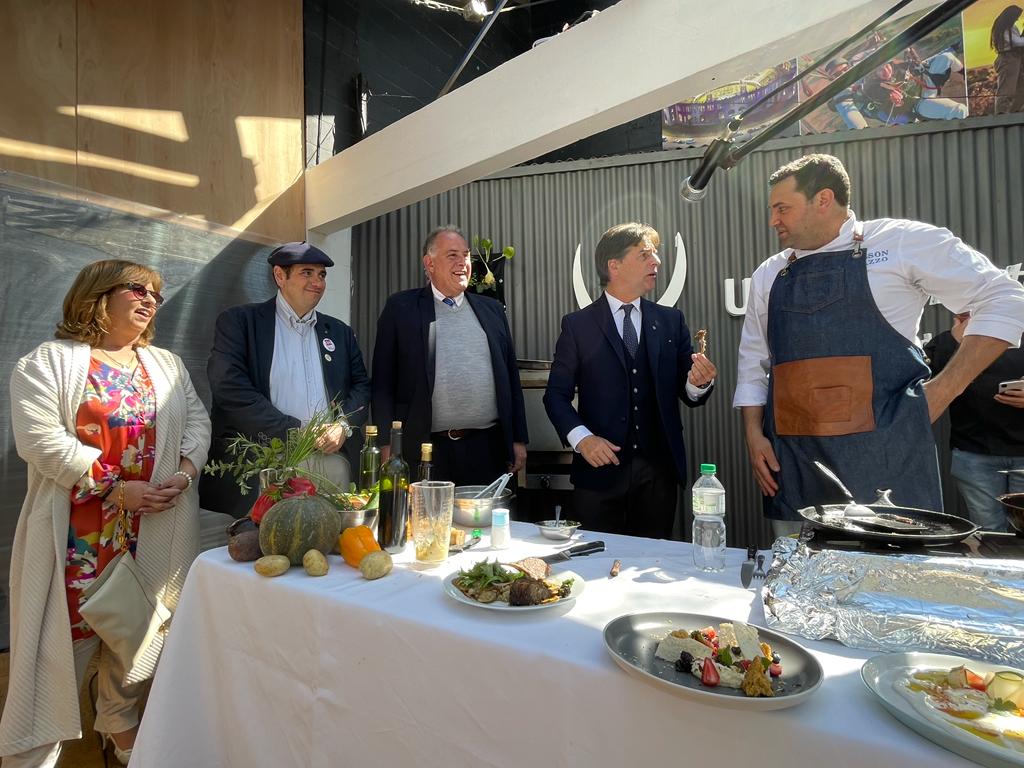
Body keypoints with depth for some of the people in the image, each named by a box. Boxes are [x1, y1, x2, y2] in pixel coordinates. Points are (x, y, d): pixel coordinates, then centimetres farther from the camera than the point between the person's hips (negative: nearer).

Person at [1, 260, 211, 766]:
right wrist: (117, 488, -16)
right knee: (70, 624, 1)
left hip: (155, 528, 4)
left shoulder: (167, 365, 12)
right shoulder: (50, 361, -2)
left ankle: (119, 723, 34)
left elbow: (197, 422, 8)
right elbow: (41, 439, -12)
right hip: (81, 529, -4)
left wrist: (184, 473, -9)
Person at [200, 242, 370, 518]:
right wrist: (294, 431, -12)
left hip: (333, 460, 4)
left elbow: (361, 384, 16)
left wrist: (344, 426, -5)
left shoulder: (339, 332, 17)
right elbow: (230, 387, -9)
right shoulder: (238, 321, 3)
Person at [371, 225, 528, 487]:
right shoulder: (401, 307, 3)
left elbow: (510, 376, 13)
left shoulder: (492, 309, 13)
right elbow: (383, 380, 1)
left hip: (488, 449, 3)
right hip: (426, 449, -3)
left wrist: (519, 439, 10)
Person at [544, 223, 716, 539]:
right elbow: (556, 394, -1)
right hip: (600, 468, -2)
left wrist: (698, 383, -14)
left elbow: (687, 394, 8)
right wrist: (581, 437, -15)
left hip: (659, 469, 3)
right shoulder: (577, 325, 0)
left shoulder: (671, 321, 7)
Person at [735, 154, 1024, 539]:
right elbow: (752, 365, 15)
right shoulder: (768, 274, 14)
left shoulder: (902, 241, 3)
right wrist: (754, 435, 5)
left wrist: (943, 390, -3)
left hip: (883, 455, -3)